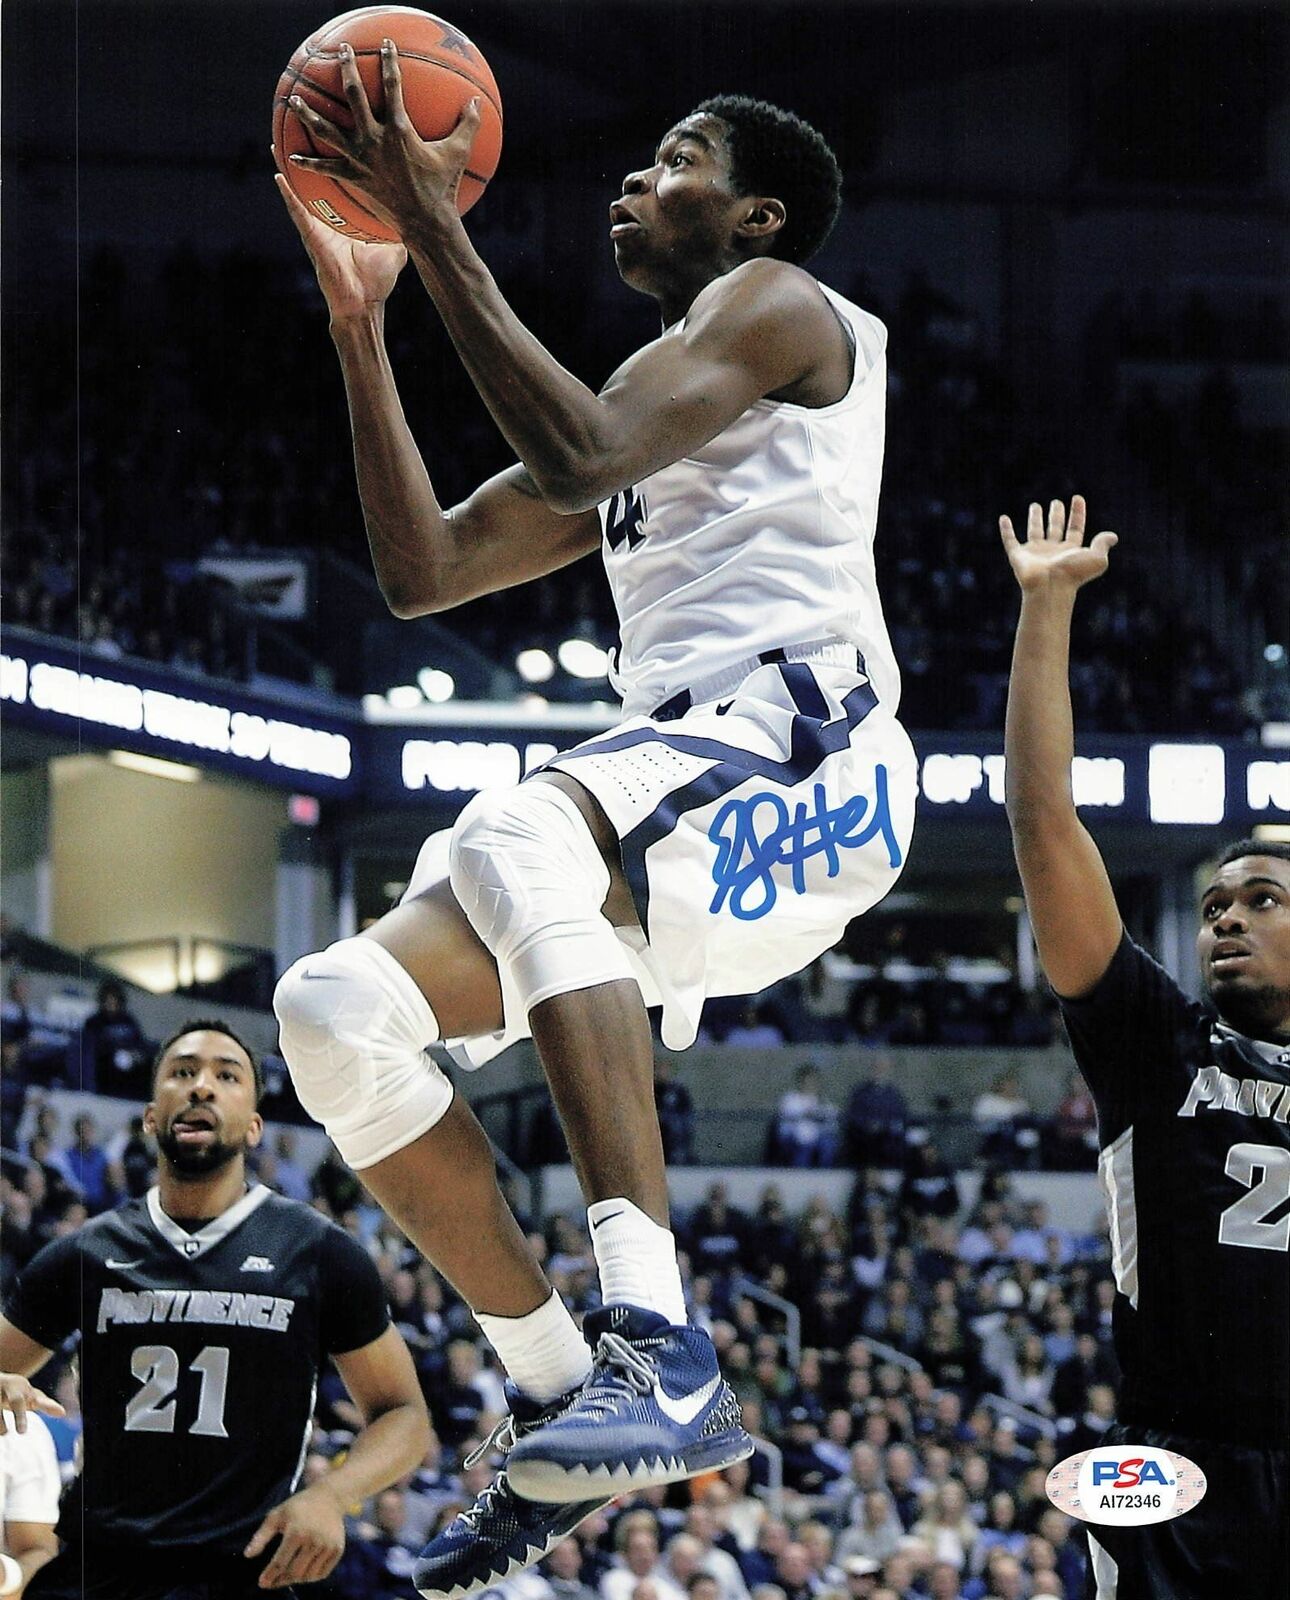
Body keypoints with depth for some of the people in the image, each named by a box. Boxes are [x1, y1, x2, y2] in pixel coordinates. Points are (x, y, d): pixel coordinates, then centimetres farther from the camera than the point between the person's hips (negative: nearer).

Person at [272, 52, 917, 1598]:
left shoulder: (779, 306, 4)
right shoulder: (649, 389, 31)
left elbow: (580, 457, -15)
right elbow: (423, 571, 26)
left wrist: (434, 225, -12)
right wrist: (360, 318, 20)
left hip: (804, 752, -9)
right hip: (674, 804, 9)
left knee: (516, 833, -39)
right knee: (338, 1007, -8)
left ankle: (661, 1354, -49)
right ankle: (563, 1406, 0)